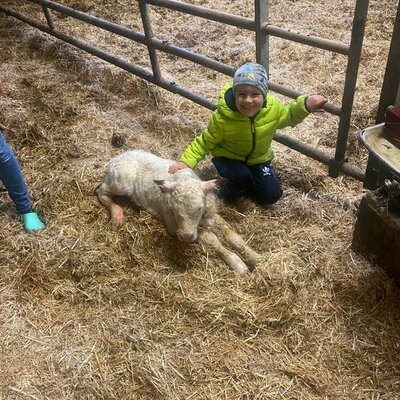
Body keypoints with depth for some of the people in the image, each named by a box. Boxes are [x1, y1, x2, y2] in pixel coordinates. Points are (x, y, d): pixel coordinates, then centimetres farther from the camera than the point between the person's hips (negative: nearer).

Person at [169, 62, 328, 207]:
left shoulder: (273, 109, -22)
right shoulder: (222, 118, -31)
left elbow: (289, 117, 1)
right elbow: (205, 142, -16)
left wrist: (305, 104, -17)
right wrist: (186, 161, -27)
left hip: (258, 158, 4)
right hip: (229, 157, -3)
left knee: (272, 195, -8)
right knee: (241, 176, -34)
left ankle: (241, 185, 18)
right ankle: (229, 190, 1)